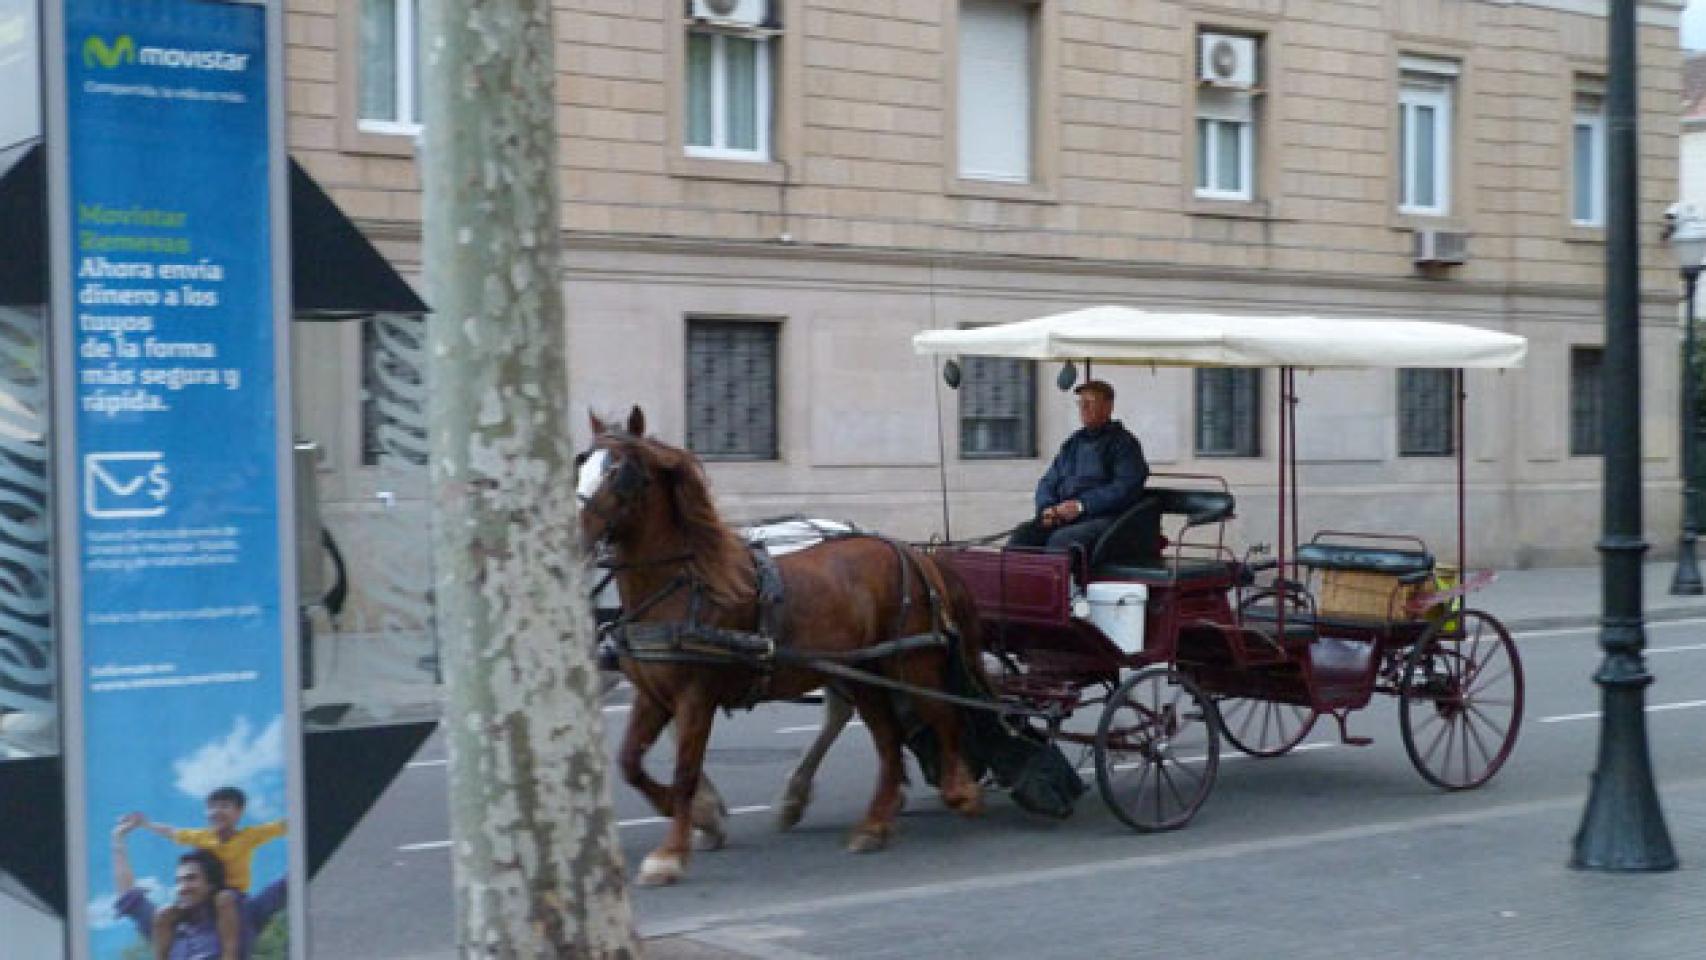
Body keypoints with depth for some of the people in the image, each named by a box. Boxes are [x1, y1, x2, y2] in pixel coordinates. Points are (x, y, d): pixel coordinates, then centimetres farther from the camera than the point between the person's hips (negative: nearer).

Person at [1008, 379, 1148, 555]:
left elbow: (1126, 487, -10)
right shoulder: (1073, 443, 25)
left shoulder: (1123, 443, 4)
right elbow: (1047, 483, 24)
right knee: (1023, 533, -21)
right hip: (1062, 517, 6)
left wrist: (1082, 505, -17)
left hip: (1102, 517, -6)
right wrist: (1047, 508, 0)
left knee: (1061, 539, -35)